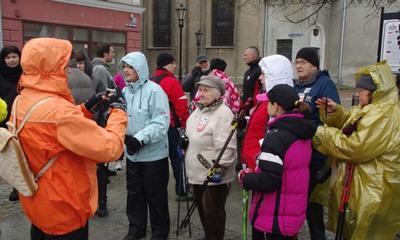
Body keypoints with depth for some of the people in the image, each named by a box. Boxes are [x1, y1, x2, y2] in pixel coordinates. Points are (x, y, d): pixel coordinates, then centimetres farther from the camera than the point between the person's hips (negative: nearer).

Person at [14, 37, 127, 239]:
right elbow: (109, 149, -29)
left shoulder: (21, 102, 0)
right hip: (64, 210, -8)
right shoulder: (58, 109, -30)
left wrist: (86, 108, 5)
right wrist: (118, 111, -15)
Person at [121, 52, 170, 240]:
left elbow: (161, 123, -18)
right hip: (132, 153, 6)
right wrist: (125, 135, -10)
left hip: (153, 153, -5)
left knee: (155, 195, 8)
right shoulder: (125, 91, 5)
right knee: (134, 192, 17)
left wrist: (140, 138, -25)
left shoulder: (154, 90, -13)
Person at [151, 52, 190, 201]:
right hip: (171, 126, -7)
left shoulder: (151, 82, 7)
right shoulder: (172, 82, -14)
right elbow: (182, 106, -17)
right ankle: (182, 191, 8)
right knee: (177, 158, 2)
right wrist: (186, 125, -7)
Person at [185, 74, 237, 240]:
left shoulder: (223, 113, -20)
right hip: (198, 171, 9)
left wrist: (220, 169, -28)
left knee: (213, 212, 5)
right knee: (202, 209, 23)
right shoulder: (199, 109, 10)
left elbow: (226, 147, -26)